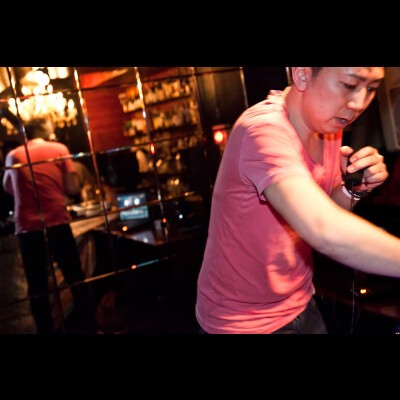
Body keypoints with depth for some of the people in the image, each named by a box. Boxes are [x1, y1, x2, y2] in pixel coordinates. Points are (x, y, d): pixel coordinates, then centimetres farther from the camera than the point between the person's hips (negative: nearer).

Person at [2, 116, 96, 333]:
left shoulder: (13, 155, 7)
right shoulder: (59, 149, 3)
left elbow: (8, 188, 21)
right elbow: (73, 187, -1)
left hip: (27, 227, 1)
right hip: (58, 223, -1)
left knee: (37, 287, 9)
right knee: (76, 279, 10)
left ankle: (47, 330, 14)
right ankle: (90, 328, 16)